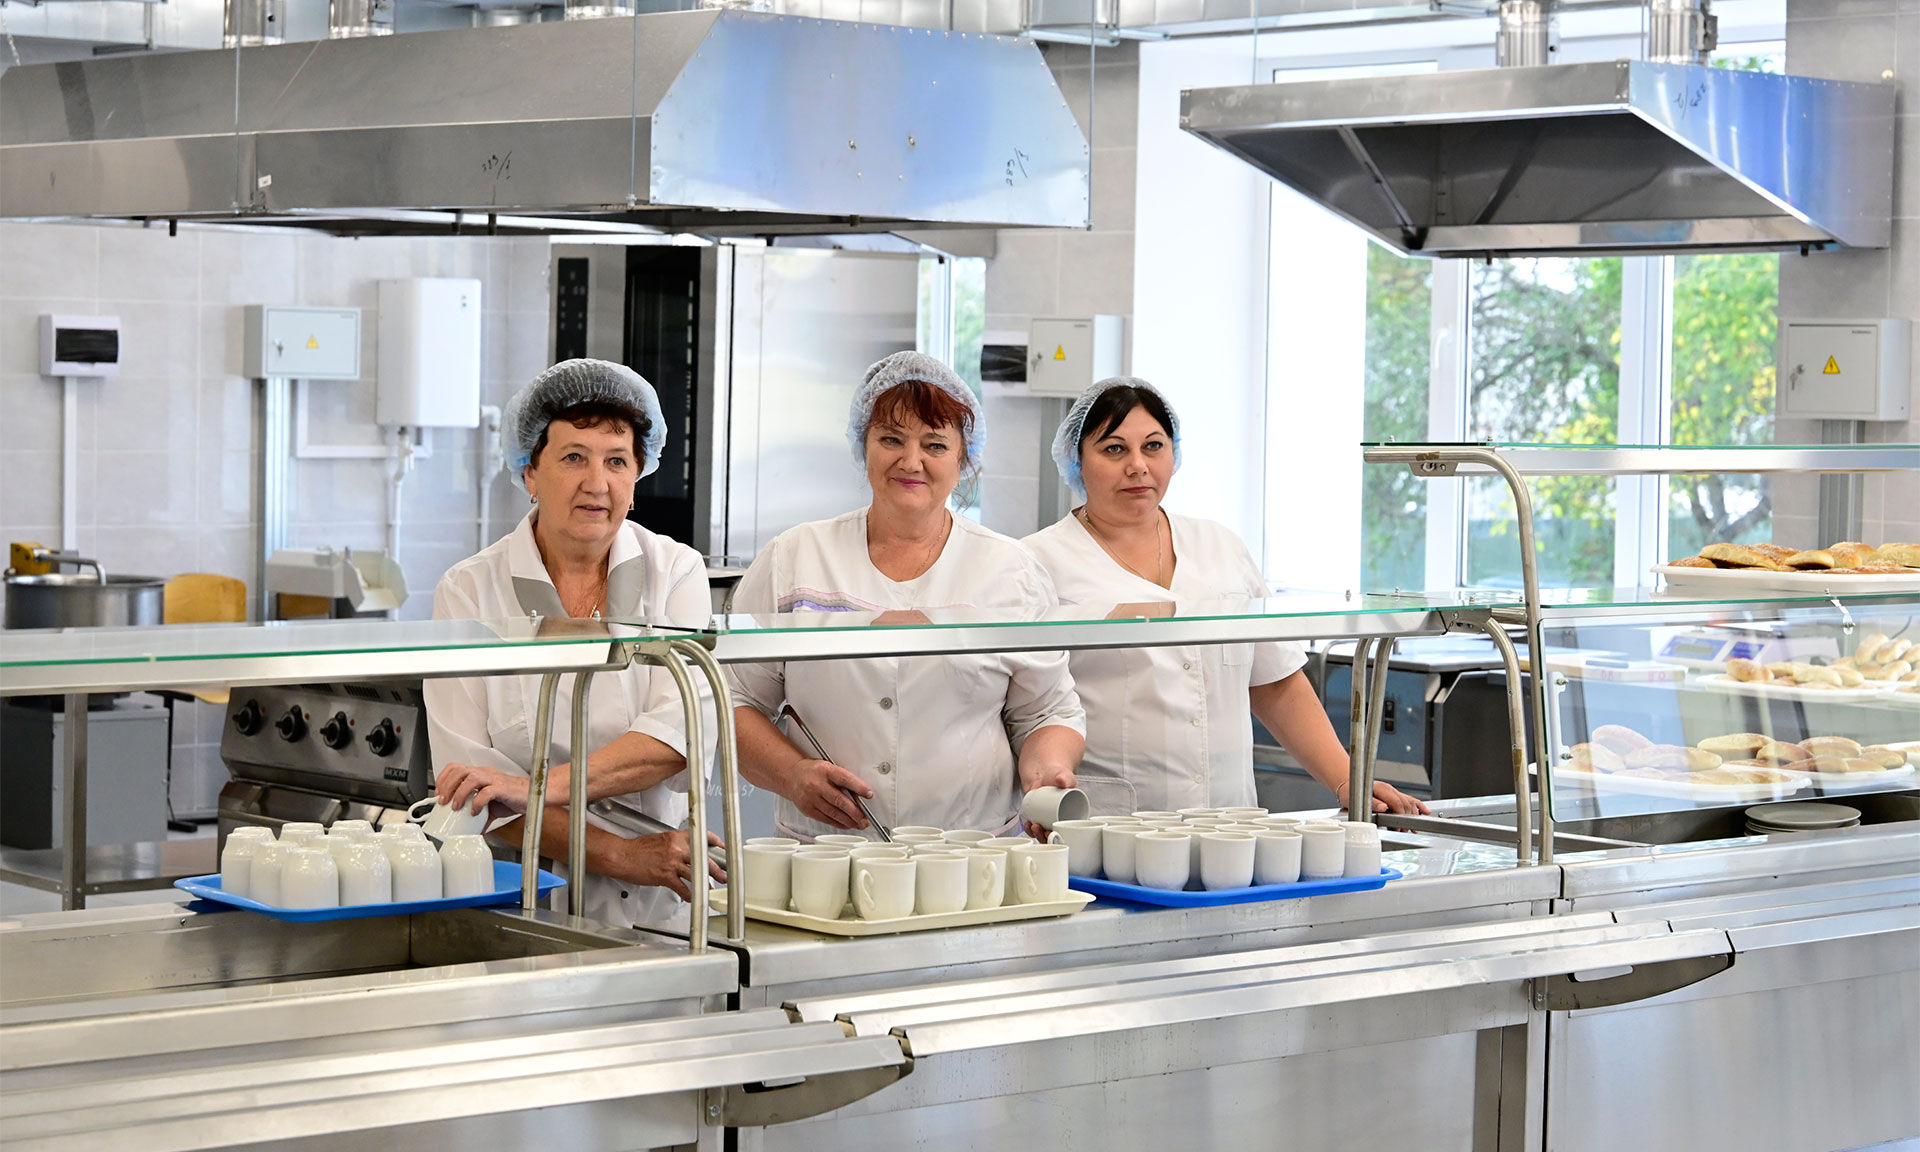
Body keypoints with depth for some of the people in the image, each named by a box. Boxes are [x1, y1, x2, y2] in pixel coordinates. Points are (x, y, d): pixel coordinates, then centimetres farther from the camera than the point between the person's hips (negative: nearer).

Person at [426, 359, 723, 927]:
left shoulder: (675, 573, 7)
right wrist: (616, 854, -16)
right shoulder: (468, 592, 3)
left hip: (662, 906, 1)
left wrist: (538, 786, -23)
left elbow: (682, 732, -9)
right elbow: (466, 776, -5)